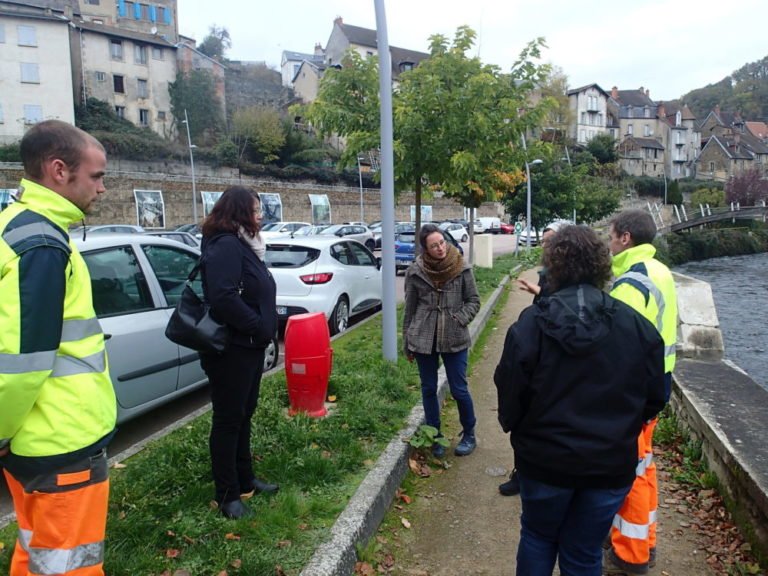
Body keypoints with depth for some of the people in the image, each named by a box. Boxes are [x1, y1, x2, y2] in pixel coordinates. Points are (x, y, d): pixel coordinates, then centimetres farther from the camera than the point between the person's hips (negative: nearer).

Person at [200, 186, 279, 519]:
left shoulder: (241, 244, 14)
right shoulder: (225, 246, -18)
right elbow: (223, 298, -29)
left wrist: (264, 330, 9)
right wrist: (259, 326, -19)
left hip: (250, 348, 10)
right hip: (231, 350, -10)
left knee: (243, 416, 19)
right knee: (228, 420, 2)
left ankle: (245, 480, 34)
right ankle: (227, 495, 15)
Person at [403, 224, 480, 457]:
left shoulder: (462, 269, -5)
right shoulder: (415, 272, -3)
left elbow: (473, 301, 4)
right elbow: (410, 309, 4)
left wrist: (460, 319, -14)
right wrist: (407, 343, 7)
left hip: (455, 339, -1)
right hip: (423, 340, 1)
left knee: (459, 390, 5)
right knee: (429, 390, 11)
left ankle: (469, 435, 28)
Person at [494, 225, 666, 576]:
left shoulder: (531, 324, -17)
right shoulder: (636, 325, -9)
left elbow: (510, 390, -11)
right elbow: (654, 397, -1)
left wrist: (510, 424, 11)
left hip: (545, 458, -1)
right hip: (611, 463, 2)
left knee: (538, 537, 23)